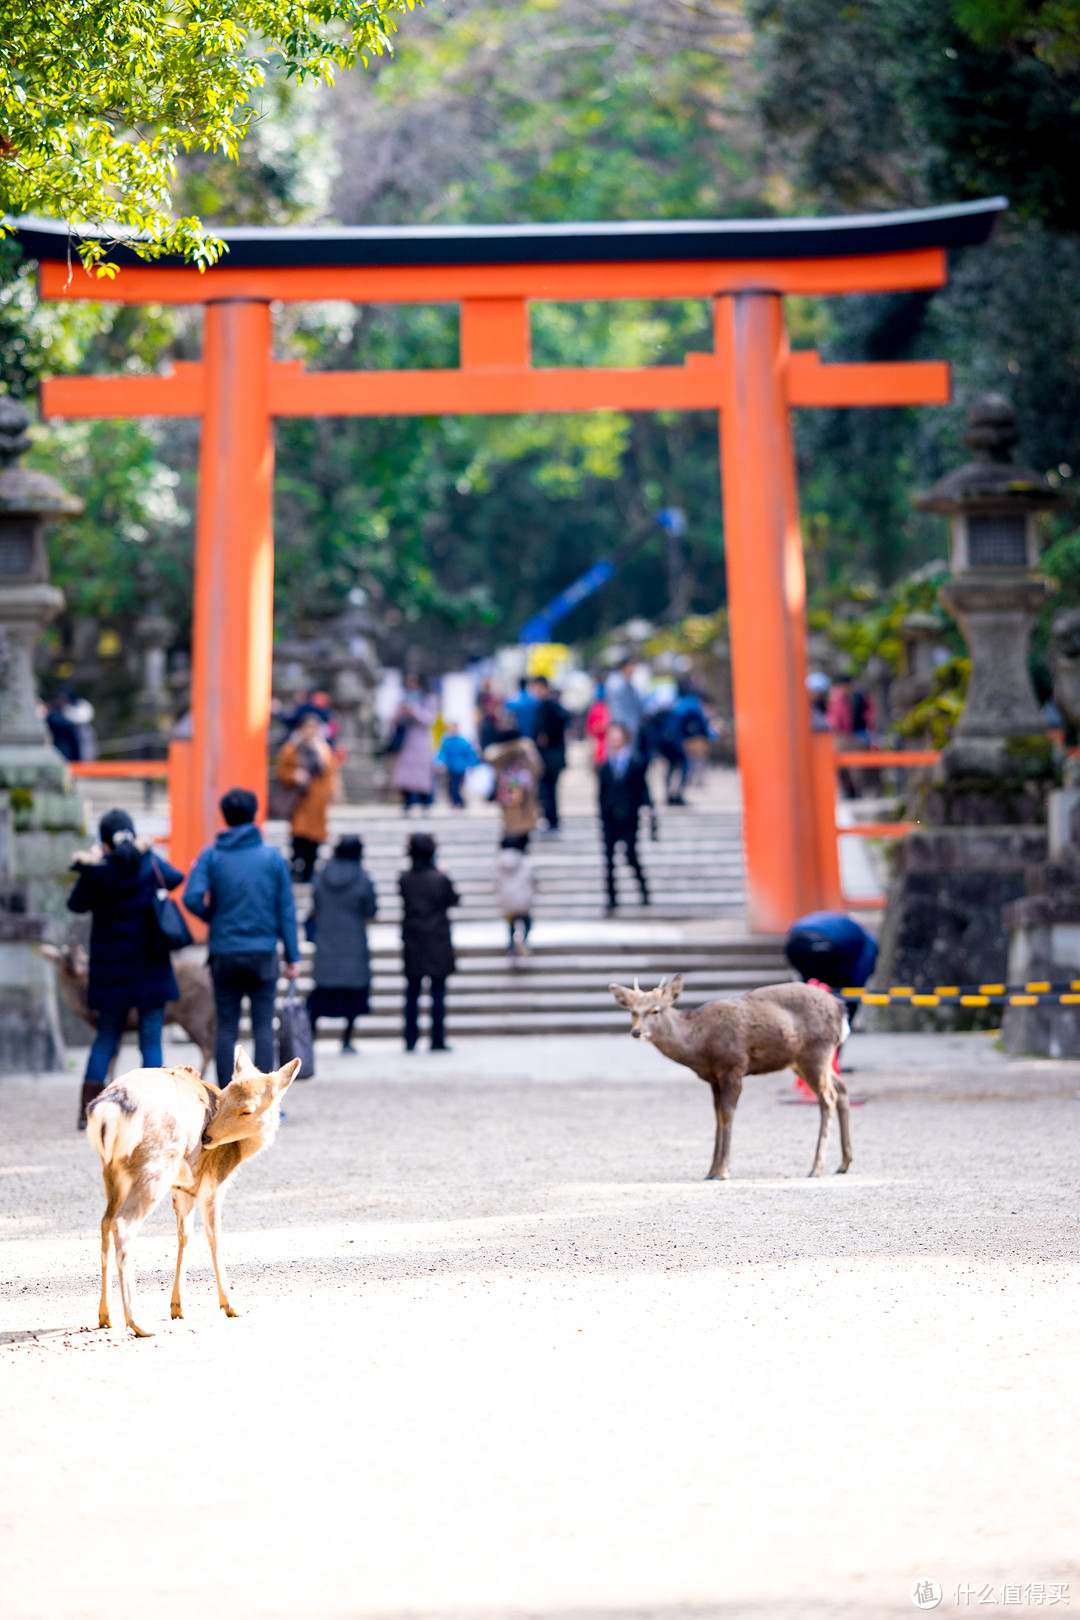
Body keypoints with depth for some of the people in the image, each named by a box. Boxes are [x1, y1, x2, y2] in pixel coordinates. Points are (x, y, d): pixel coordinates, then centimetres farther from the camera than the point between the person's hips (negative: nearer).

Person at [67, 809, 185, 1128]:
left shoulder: (96, 873, -11)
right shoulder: (149, 865, -9)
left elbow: (76, 904, 6)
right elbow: (176, 878, 12)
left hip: (110, 969, 1)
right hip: (149, 967, -1)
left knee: (106, 1037, 13)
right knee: (151, 1039, 3)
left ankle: (87, 1110, 7)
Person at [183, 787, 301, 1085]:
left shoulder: (210, 856, -2)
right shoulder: (273, 857, -1)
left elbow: (192, 898, -14)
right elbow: (286, 911, -1)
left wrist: (212, 917, 7)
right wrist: (293, 957, 4)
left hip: (224, 956, 1)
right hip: (263, 954, -1)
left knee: (226, 1027, 7)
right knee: (263, 1026, 3)